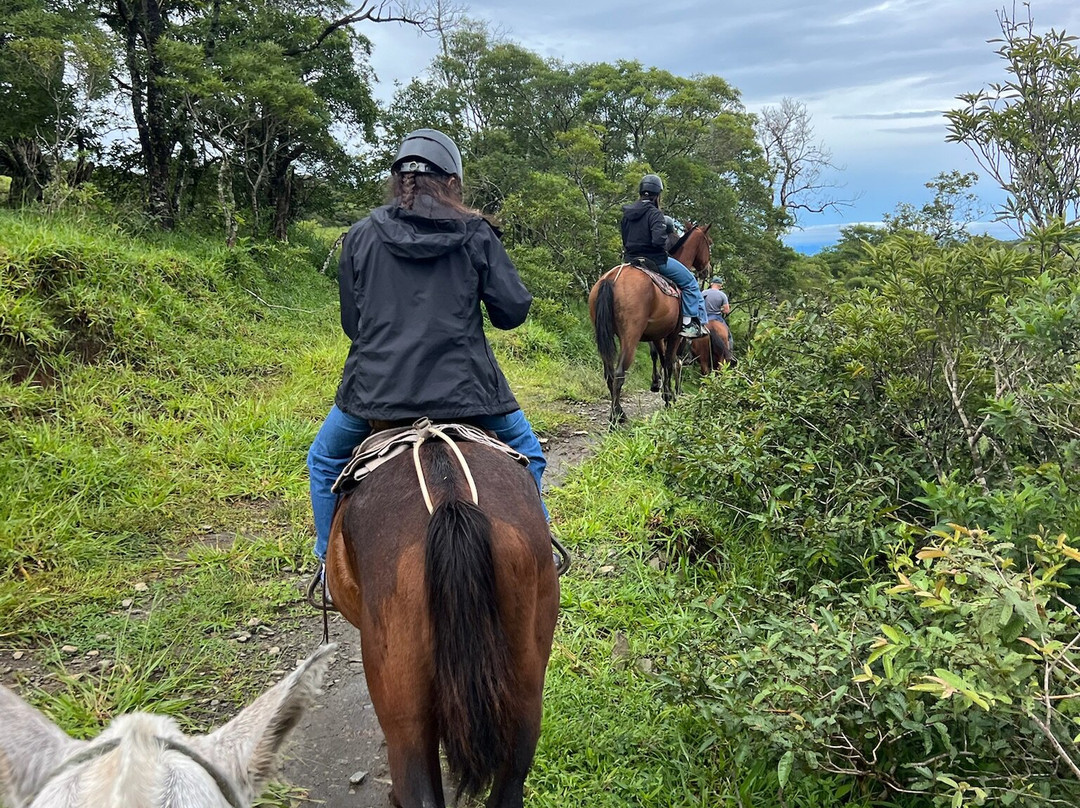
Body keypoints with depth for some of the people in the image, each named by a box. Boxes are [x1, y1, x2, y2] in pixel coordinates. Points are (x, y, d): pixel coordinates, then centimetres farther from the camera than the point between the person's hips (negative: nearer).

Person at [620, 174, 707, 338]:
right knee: (689, 282, 5)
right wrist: (671, 239, -7)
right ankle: (690, 323, 0)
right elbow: (658, 240, -26)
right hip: (654, 260, -8)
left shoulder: (626, 214, 7)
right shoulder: (654, 213, -16)